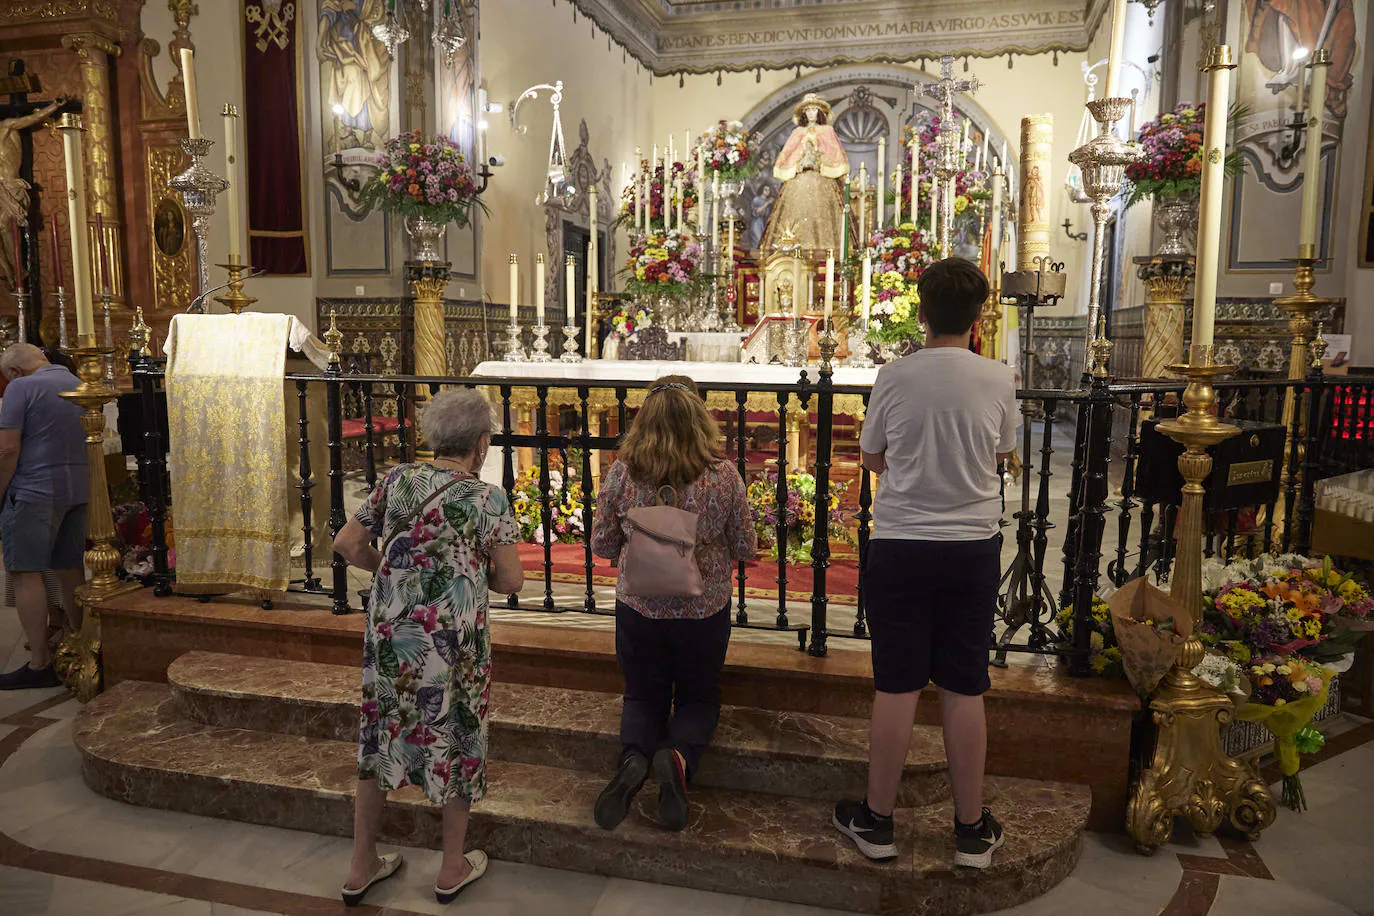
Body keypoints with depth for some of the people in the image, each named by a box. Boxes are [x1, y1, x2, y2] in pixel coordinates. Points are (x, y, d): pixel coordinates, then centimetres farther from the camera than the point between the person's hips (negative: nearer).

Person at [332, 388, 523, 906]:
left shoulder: (396, 481, 1)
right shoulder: (488, 498, -12)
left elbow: (347, 545, 6)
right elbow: (511, 581, -10)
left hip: (388, 635, 4)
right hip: (452, 643, -4)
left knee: (380, 739, 19)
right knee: (457, 743, 14)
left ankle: (362, 867, 33)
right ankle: (453, 869, 30)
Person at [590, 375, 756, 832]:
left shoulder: (620, 474, -13)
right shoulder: (724, 475, -15)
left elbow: (602, 545, -2)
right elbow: (745, 549, -4)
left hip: (638, 610, 1)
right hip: (705, 611, 0)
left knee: (642, 696, 22)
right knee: (698, 698, 21)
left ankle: (634, 757, -10)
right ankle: (678, 756, -11)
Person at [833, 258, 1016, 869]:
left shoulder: (894, 377, -8)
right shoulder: (999, 380, -5)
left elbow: (871, 459, 5)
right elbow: (1002, 453, 11)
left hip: (899, 545, -1)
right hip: (973, 547, 1)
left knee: (896, 687, 7)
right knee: (964, 689, 10)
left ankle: (876, 820, 22)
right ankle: (972, 830, 23)